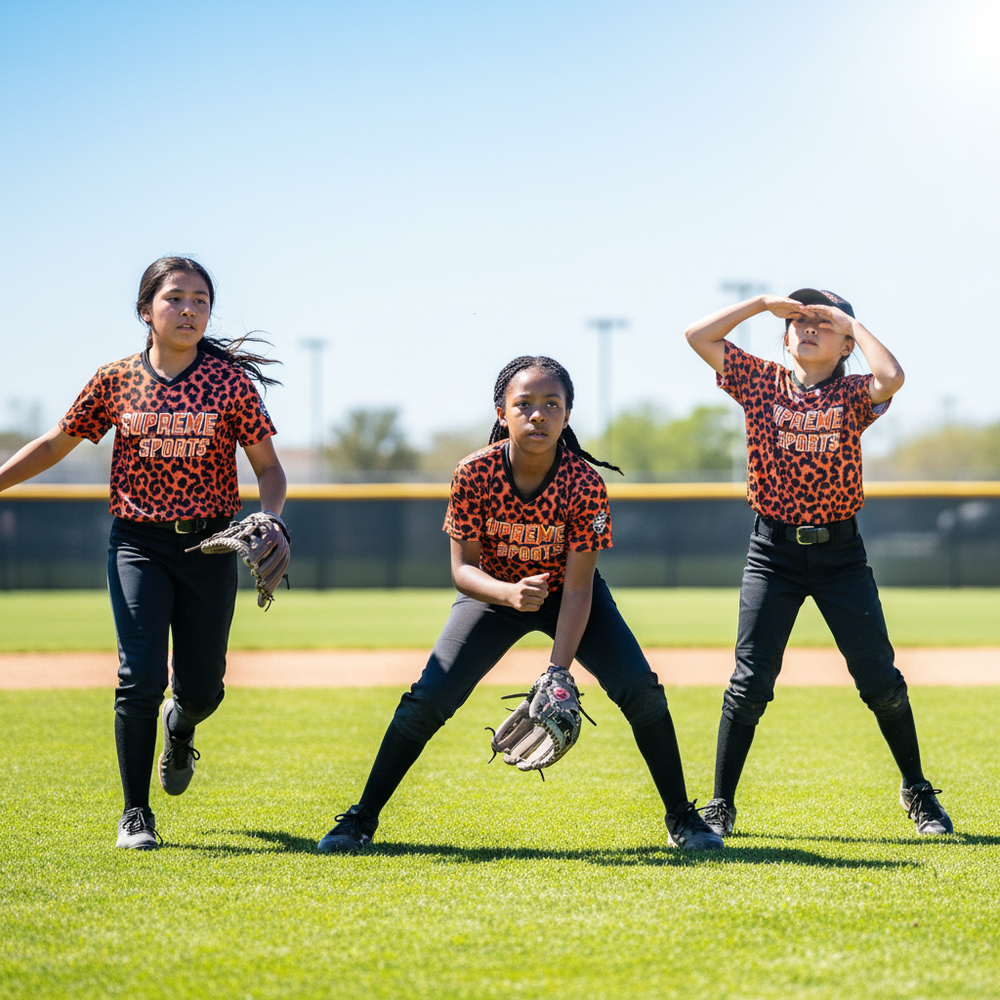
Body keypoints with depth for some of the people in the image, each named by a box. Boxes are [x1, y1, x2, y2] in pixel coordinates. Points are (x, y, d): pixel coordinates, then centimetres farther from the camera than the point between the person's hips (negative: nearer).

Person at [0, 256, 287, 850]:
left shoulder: (230, 382, -3)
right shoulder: (115, 381, 0)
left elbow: (269, 467, -1)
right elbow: (56, 445, 11)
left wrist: (269, 521, -20)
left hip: (210, 547, 0)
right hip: (139, 545, 0)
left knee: (202, 689, 5)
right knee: (141, 679, -13)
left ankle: (179, 727, 45)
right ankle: (136, 816, 3)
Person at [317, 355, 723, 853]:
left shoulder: (585, 484, -28)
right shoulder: (474, 473, -27)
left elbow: (577, 588, -25)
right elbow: (462, 568, -21)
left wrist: (556, 674, -34)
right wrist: (508, 592, -44)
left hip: (566, 594, 0)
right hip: (494, 592, 0)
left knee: (641, 689, -15)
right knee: (428, 699, -12)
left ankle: (682, 819, 3)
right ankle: (362, 817, 4)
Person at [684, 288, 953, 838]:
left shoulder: (852, 394, 1)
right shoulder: (761, 381, 5)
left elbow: (891, 376, -22)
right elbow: (697, 335, -2)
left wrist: (852, 321, -9)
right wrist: (762, 302, -1)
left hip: (841, 553, 0)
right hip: (773, 552, 0)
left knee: (881, 679, 2)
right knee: (750, 682, -3)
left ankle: (917, 792, 20)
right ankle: (719, 806, 6)